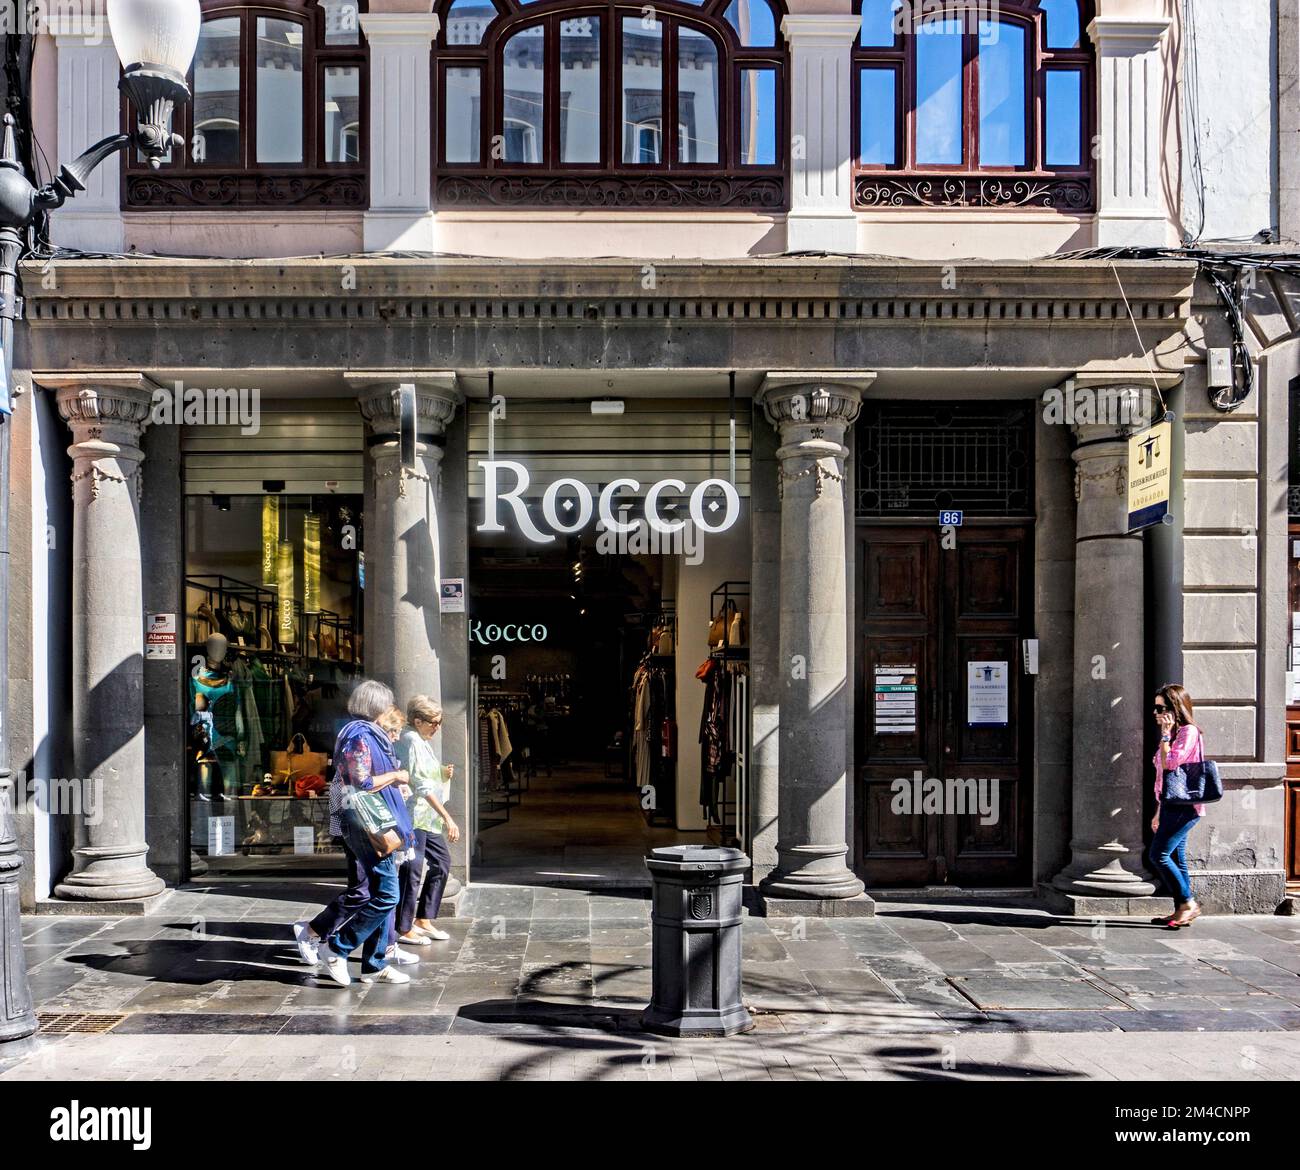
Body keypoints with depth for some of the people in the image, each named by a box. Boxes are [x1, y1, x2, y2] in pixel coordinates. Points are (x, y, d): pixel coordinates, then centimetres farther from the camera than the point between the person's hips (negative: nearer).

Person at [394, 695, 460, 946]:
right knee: (412, 869, -5)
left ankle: (424, 919, 22)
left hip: (426, 816, 10)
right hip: (413, 814, -10)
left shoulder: (423, 742, 16)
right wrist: (447, 817, -25)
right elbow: (422, 784, -22)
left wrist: (444, 774, 7)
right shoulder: (411, 741, -15)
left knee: (442, 861, 14)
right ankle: (404, 929, 4)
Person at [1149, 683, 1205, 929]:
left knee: (1158, 855, -13)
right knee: (1175, 859, 9)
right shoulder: (1172, 733, 18)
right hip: (1171, 805, 10)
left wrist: (1165, 734, -12)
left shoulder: (1188, 731, -10)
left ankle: (1188, 904, -5)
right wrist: (1159, 812, 21)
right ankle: (1182, 912, 12)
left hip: (1184, 805, -10)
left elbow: (1169, 764, -20)